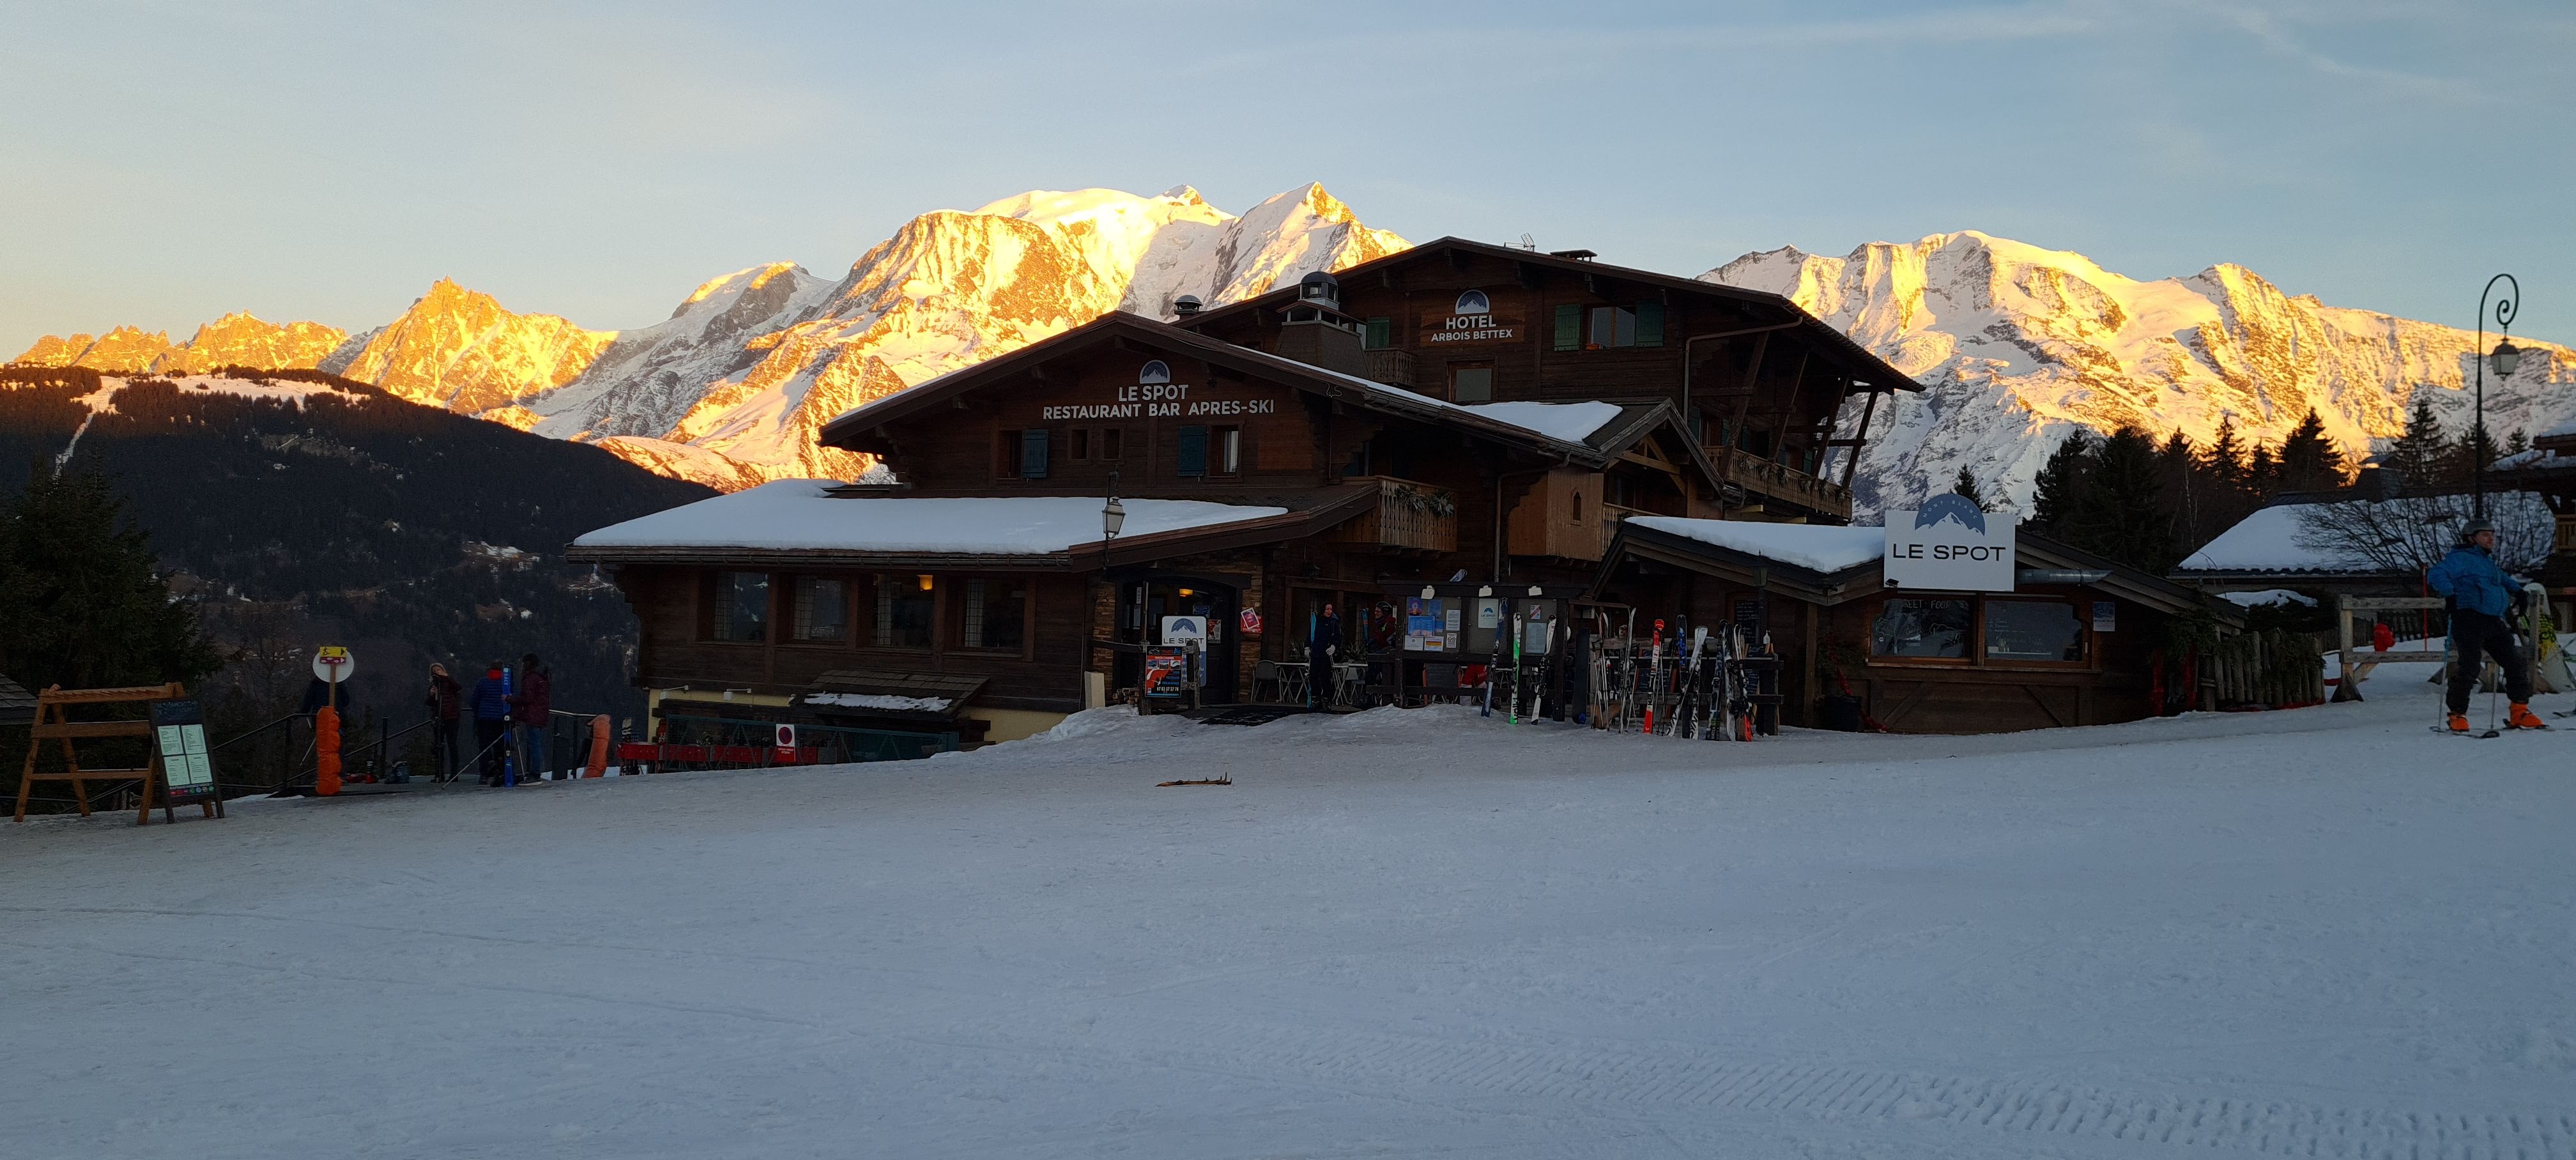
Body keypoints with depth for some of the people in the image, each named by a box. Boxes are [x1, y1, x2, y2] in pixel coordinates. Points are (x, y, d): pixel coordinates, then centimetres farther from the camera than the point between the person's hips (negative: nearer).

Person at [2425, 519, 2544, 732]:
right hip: (2469, 620, -9)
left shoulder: (2489, 562, 26)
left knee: (2515, 663, 4)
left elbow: (2503, 579, 48)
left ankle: (2521, 713, 11)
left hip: (2494, 622, 9)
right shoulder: (2461, 558, -1)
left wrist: (2517, 591, 31)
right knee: (2469, 667, -15)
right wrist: (2449, 594, -25)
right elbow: (2436, 574, -13)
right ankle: (2458, 716, -5)